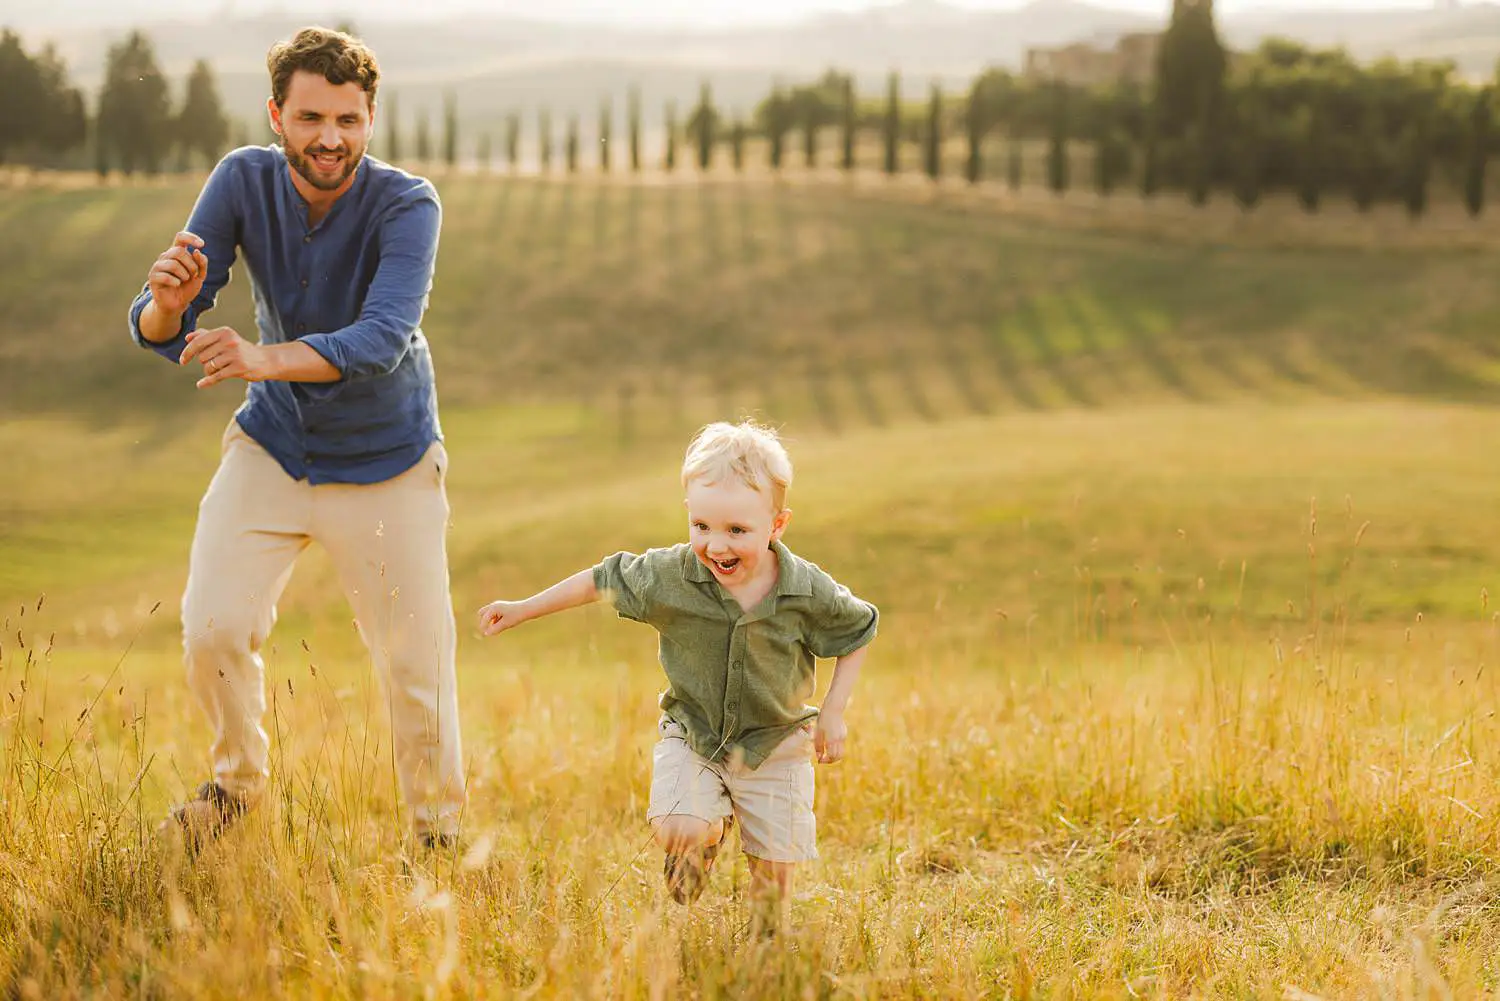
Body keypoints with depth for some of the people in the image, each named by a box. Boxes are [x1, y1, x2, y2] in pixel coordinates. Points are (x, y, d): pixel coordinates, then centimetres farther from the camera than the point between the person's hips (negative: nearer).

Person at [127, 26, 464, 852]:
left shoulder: (408, 205, -24)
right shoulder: (244, 181, -15)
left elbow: (382, 339, -38)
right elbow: (160, 334, -17)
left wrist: (265, 359, -53)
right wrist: (166, 303, -42)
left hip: (387, 466, -2)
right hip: (272, 447, 2)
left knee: (416, 662, -2)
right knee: (213, 628, -9)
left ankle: (439, 832, 21)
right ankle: (237, 780, 19)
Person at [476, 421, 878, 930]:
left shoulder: (809, 592, -21)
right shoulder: (671, 574, -19)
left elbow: (858, 633, -1)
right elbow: (602, 580, -3)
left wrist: (833, 712, -8)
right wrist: (522, 610, 3)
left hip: (775, 744, 0)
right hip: (692, 736, 0)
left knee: (774, 864, 2)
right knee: (678, 832, -22)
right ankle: (712, 827, 14)